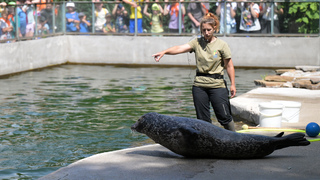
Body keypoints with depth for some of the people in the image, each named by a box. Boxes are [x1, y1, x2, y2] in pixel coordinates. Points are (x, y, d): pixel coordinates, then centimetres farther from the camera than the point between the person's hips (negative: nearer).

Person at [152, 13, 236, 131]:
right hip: (199, 84, 3)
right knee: (202, 118, 6)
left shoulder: (222, 45, -2)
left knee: (224, 117, -1)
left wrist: (233, 84, 0)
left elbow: (229, 66, 2)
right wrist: (164, 52, -27)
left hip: (217, 84, -3)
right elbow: (181, 48, -12)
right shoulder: (197, 42, 3)